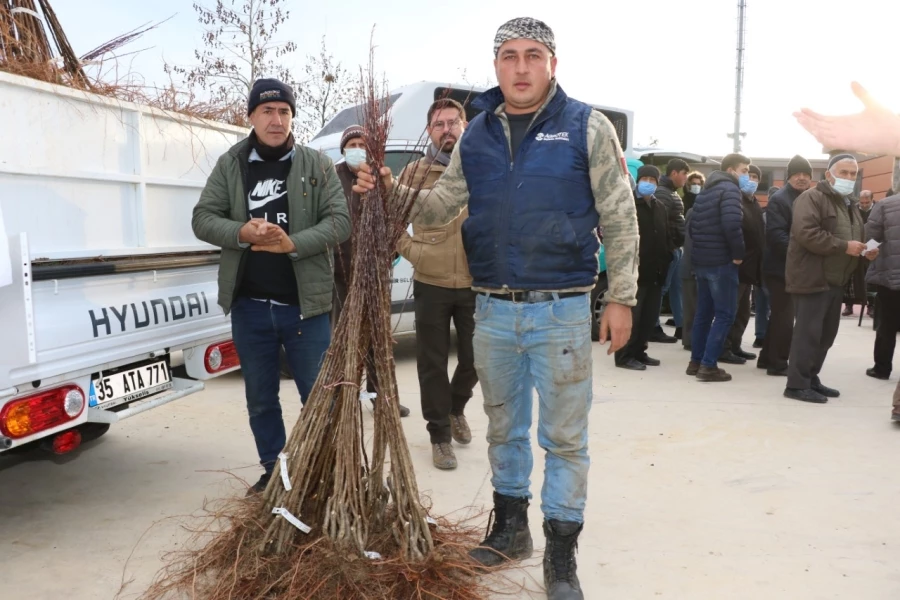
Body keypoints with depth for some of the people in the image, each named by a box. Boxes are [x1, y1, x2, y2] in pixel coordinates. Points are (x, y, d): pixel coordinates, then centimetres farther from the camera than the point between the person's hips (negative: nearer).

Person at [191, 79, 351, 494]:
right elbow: (203, 218, 1)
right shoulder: (229, 165, 6)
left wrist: (293, 243, -22)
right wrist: (242, 232, -20)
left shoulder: (317, 165, 1)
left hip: (304, 304, -2)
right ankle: (273, 471, 30)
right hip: (249, 306, 3)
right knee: (260, 400, 14)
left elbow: (340, 221, -7)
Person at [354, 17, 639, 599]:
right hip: (493, 311, 4)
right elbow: (441, 206, 8)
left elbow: (620, 219, -4)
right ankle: (510, 527, 34)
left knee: (564, 437, 5)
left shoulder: (587, 127, -4)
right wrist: (393, 192, -10)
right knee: (504, 428, 16)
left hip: (561, 311, -4)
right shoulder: (476, 136, 8)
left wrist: (621, 297, -7)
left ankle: (562, 553, 19)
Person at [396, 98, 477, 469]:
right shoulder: (416, 171, 1)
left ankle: (456, 407, 41)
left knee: (475, 358, 11)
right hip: (431, 285, 0)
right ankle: (440, 434, 21)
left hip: (476, 284, 1)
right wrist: (411, 251, -7)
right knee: (433, 363, 5)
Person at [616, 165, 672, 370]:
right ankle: (625, 355, 2)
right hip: (636, 270, -7)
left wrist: (666, 260, 10)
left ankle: (638, 351, 21)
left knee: (650, 315, 11)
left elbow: (667, 236, 22)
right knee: (633, 314, -6)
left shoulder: (660, 207, 19)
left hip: (655, 271, 8)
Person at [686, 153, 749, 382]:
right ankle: (708, 365, -7)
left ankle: (696, 361, 18)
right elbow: (731, 225, -24)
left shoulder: (706, 190, 17)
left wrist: (699, 248, 15)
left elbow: (693, 223, 17)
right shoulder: (730, 190, -11)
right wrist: (738, 253, -14)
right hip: (721, 262, -9)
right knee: (725, 314, -4)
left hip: (701, 260, 9)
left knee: (704, 312, 14)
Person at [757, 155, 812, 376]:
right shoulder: (778, 199, -12)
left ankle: (768, 358, 26)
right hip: (781, 267, -9)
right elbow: (776, 235, -22)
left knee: (779, 316, 15)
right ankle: (778, 364, 5)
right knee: (784, 317, -5)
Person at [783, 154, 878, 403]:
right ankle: (797, 385, -3)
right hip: (812, 278, -9)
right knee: (808, 333, -8)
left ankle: (811, 379, 22)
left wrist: (865, 250, 8)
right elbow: (806, 233, -23)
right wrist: (844, 246, -21)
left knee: (826, 334, 12)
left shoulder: (851, 205, 21)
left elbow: (853, 239, 31)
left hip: (836, 280, 9)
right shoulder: (812, 198, -8)